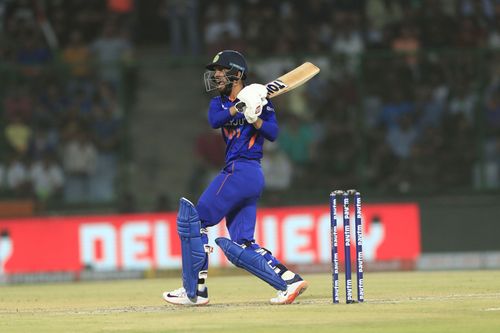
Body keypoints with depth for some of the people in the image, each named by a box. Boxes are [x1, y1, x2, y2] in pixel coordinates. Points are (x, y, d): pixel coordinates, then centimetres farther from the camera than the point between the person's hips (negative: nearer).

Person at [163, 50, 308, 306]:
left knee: (193, 220, -6)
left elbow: (273, 133, -10)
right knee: (240, 246, 3)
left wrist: (253, 118, -25)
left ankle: (195, 291, -2)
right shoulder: (219, 103, 17)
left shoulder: (259, 100, 0)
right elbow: (214, 121, -5)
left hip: (242, 170, -8)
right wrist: (237, 108, -21)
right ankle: (289, 281, -1)